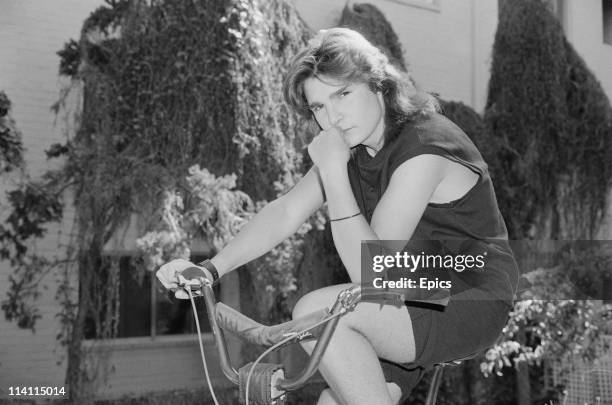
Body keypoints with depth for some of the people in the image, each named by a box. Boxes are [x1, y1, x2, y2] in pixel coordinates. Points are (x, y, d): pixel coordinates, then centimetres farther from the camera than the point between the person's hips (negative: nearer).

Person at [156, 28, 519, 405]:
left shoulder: (423, 149, -24)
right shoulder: (355, 145, 3)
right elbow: (286, 212, 1)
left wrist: (334, 172, -28)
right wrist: (209, 268, -9)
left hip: (470, 304, -8)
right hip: (415, 296, 8)